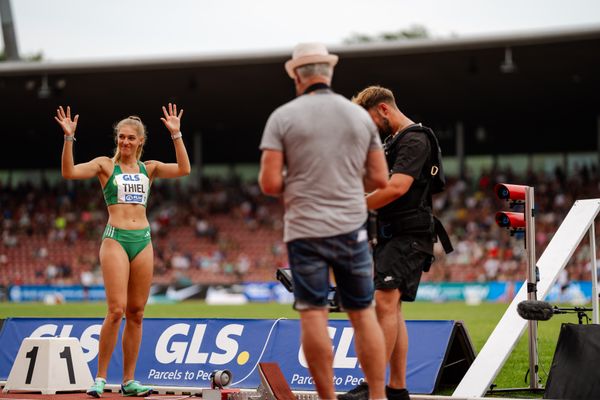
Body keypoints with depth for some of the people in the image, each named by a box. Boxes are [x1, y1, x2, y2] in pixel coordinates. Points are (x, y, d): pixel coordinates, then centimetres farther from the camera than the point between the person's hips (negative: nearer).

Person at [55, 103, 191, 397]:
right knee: (117, 310, -14)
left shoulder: (149, 168, 14)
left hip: (143, 241, 4)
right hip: (115, 238, -4)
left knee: (136, 313, 4)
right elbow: (69, 172, -8)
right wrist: (68, 138, -17)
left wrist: (176, 135, -3)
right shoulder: (105, 165, 5)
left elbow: (183, 169, 0)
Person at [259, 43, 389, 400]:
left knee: (314, 314, -1)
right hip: (352, 228, 3)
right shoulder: (360, 116, 6)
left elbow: (270, 184, -9)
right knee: (363, 313, 8)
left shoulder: (283, 116, -4)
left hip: (305, 228, -3)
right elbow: (379, 179, 8)